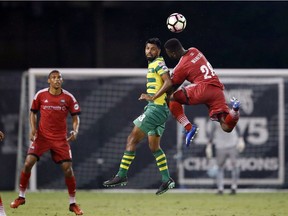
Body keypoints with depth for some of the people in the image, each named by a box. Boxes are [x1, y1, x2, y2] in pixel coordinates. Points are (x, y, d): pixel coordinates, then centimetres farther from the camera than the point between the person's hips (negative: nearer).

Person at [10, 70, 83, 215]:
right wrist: (33, 128, -4)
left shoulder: (68, 97, -3)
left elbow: (75, 116, 3)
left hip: (61, 138, 0)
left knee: (67, 168, -7)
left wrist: (75, 131, -15)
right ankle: (21, 197, 6)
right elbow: (33, 112, 11)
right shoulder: (40, 95, -2)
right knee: (28, 163, -12)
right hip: (42, 136, 0)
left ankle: (73, 203, 9)